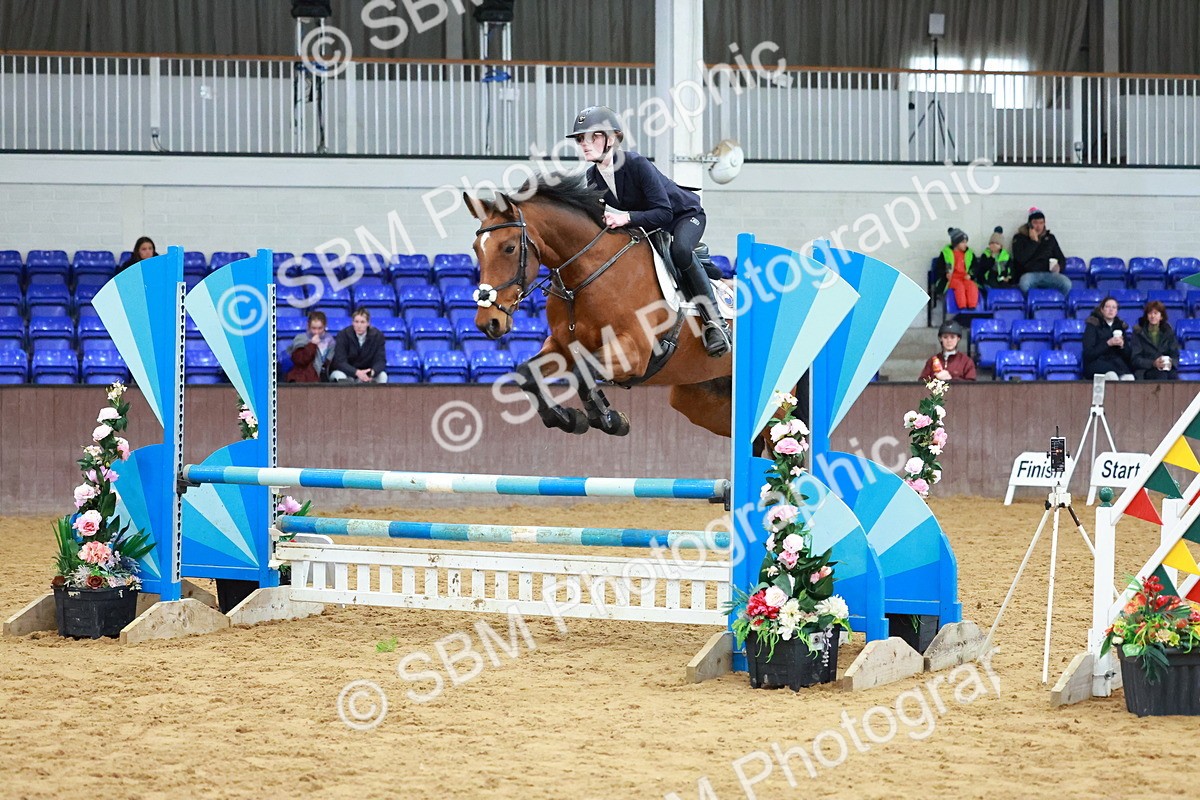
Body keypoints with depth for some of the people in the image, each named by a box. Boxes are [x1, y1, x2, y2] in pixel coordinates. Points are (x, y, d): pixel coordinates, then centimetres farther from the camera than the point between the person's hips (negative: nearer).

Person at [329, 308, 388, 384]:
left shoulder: (377, 335, -10)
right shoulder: (343, 335, -15)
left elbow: (380, 360, -13)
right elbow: (340, 362, -22)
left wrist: (372, 372, -37)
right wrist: (357, 372, -39)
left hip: (366, 373, 2)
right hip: (346, 372, -2)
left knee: (382, 376, -25)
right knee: (339, 376, -34)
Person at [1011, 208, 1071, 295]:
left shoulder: (1050, 238, 20)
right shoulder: (1019, 238, 9)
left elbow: (1061, 259, 21)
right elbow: (1021, 258, -7)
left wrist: (1059, 266, -3)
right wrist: (1033, 241, -5)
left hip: (1048, 274, 3)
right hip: (1028, 274, -3)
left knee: (1067, 283, -29)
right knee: (1024, 284, -40)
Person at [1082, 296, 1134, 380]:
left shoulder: (1120, 326, 17)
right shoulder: (1093, 325, 5)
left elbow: (1127, 355, 16)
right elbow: (1088, 353, -5)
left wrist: (1122, 345, -6)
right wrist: (1108, 343, -14)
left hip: (1117, 362, 3)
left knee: (1129, 377, -34)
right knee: (1111, 376, -39)